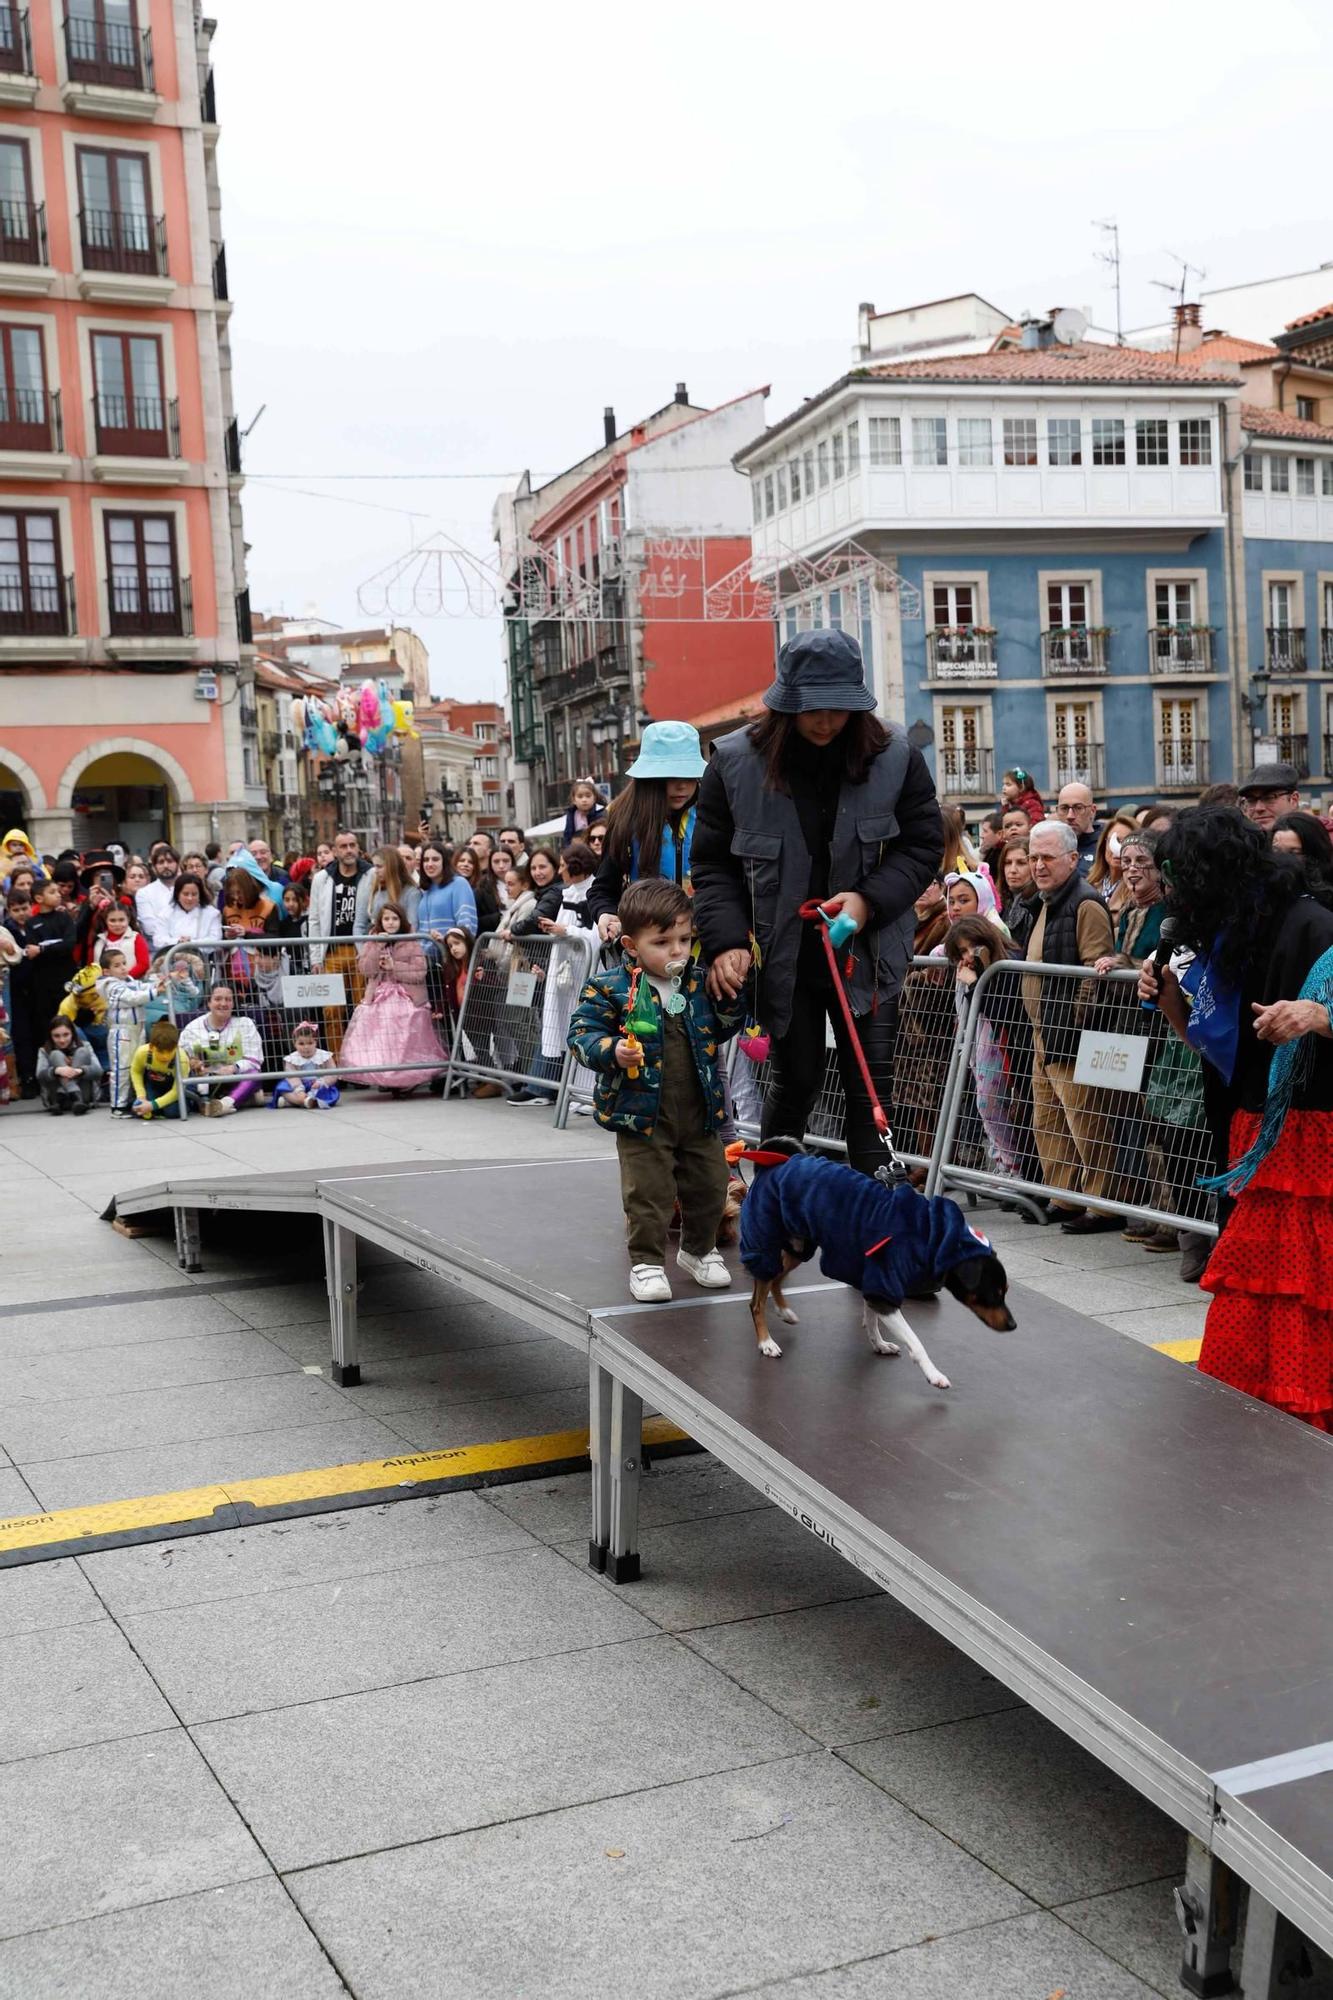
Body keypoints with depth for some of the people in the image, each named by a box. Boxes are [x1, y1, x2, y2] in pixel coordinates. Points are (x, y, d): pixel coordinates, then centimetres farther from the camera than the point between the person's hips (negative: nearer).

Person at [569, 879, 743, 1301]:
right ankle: (647, 1262, 16)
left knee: (709, 1186, 14)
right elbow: (581, 1033, -11)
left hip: (699, 1114, 5)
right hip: (642, 1115, -5)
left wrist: (730, 995, -4)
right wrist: (613, 1051, -29)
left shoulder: (698, 982, 3)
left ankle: (699, 1250, 35)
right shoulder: (610, 987, -12)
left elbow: (723, 1029, 14)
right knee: (648, 1193, 0)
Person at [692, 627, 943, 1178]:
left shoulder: (894, 757, -7)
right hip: (780, 956, 0)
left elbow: (923, 845, 0)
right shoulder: (736, 761, -8)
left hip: (866, 952, 0)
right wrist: (727, 941, -14)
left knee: (871, 1086, 1)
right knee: (794, 1080, 10)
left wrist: (869, 899, -16)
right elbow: (713, 863, -2)